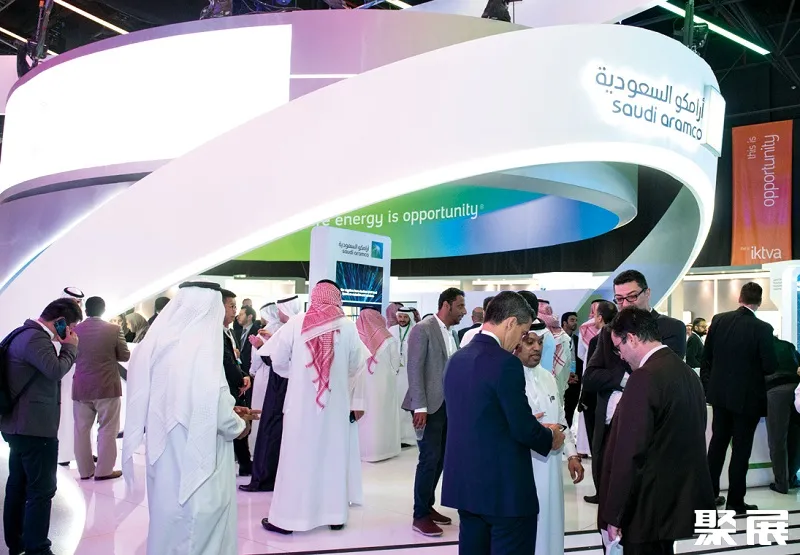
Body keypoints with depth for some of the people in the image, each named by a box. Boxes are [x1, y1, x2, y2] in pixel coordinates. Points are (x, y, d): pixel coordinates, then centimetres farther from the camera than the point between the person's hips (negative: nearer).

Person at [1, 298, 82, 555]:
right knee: (41, 489, -4)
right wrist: (70, 346, -13)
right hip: (35, 427, -11)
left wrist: (64, 346, 9)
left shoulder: (25, 334, 15)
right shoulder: (35, 337, -18)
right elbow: (56, 370, -27)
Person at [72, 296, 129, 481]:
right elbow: (125, 356, -2)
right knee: (107, 429, 5)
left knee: (82, 429, 12)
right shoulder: (114, 329, -8)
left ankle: (85, 470, 18)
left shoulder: (75, 330, 0)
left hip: (81, 387, 3)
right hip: (107, 387, -3)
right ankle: (104, 470, 6)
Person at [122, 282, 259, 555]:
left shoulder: (159, 343, 3)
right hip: (194, 461, -7)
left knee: (169, 519, 21)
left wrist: (229, 411, 14)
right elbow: (214, 407, -22)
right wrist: (239, 426, 0)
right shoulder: (202, 346, -20)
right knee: (198, 521, 7)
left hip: (166, 456, 8)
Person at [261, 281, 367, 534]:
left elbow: (278, 362, 0)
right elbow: (357, 368, 0)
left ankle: (287, 516, 15)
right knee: (334, 456, 12)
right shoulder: (348, 327, -5)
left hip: (301, 401, -1)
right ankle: (335, 513, 21)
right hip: (336, 403, 1)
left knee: (297, 456, 7)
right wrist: (357, 402, 9)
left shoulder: (296, 323, -6)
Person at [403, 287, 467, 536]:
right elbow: (415, 369, -15)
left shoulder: (451, 334, 13)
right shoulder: (423, 329, -10)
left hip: (447, 404, 8)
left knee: (440, 458, 11)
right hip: (430, 405, -8)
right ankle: (420, 515, 6)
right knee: (430, 458, -5)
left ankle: (428, 506, 24)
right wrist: (420, 406, -20)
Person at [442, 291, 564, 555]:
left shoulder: (456, 359, 7)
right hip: (504, 487, -8)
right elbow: (523, 429, -17)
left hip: (464, 484, 8)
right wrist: (550, 438, 4)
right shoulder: (505, 363, -18)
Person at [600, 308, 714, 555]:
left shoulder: (644, 378, -20)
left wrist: (613, 514, -15)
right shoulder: (687, 372, 8)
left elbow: (629, 453, -22)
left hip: (649, 506, -9)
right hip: (680, 498, 9)